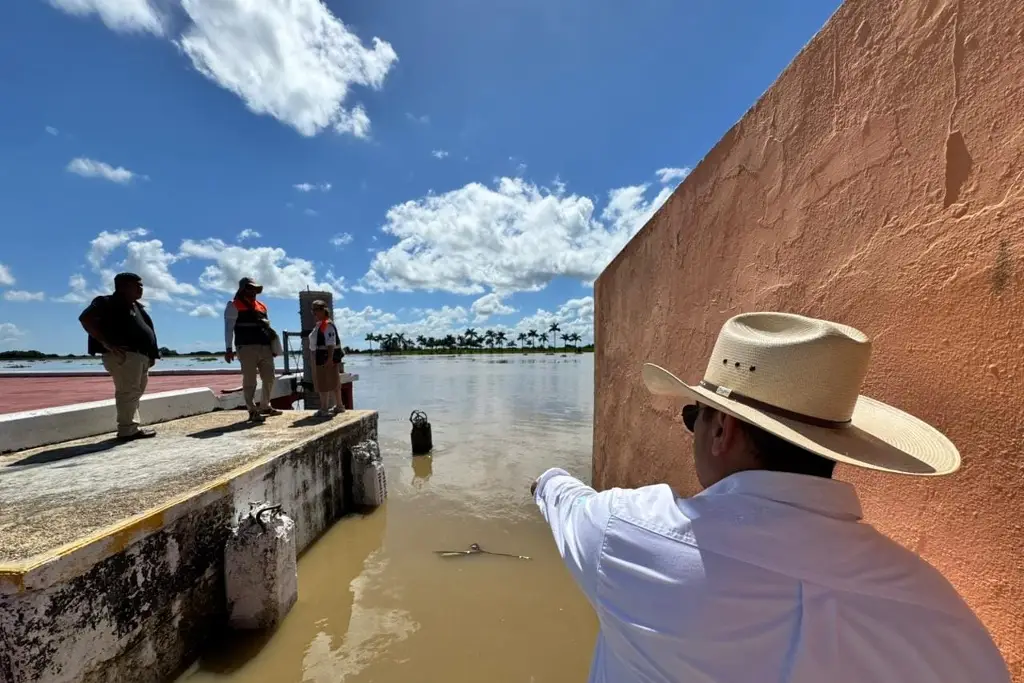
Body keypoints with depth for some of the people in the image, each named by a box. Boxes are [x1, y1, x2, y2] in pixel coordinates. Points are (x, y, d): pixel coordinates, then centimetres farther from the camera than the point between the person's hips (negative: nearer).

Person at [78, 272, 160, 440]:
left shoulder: (136, 306, 22)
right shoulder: (108, 303, -3)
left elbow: (146, 331, 28)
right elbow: (85, 318, -18)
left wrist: (151, 354, 16)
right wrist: (107, 344, -23)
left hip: (141, 355, 9)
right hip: (123, 355, -9)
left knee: (135, 392, 12)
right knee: (128, 392, -10)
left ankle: (134, 427, 18)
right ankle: (127, 430, -5)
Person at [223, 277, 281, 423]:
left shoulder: (261, 306, 21)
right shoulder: (234, 306, 3)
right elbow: (228, 328, -2)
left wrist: (273, 345, 17)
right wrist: (228, 348, -10)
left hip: (265, 348, 6)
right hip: (247, 348, -6)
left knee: (270, 378, 11)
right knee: (250, 381, -3)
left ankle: (265, 406, 26)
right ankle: (253, 411, 3)